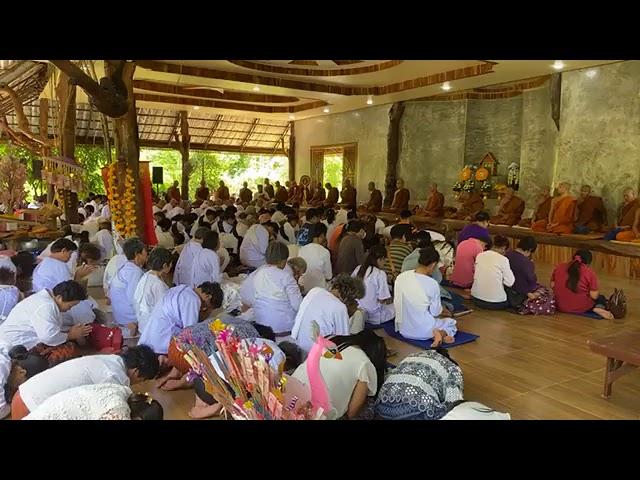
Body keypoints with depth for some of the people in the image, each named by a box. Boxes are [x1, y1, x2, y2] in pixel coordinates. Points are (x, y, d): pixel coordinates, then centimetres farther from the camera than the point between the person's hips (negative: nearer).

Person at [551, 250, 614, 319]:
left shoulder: (559, 268, -3)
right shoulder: (590, 273, -15)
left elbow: (552, 285, 5)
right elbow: (594, 296, -13)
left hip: (560, 306, 4)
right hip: (581, 309, -4)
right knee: (601, 298, 27)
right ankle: (598, 308, -2)